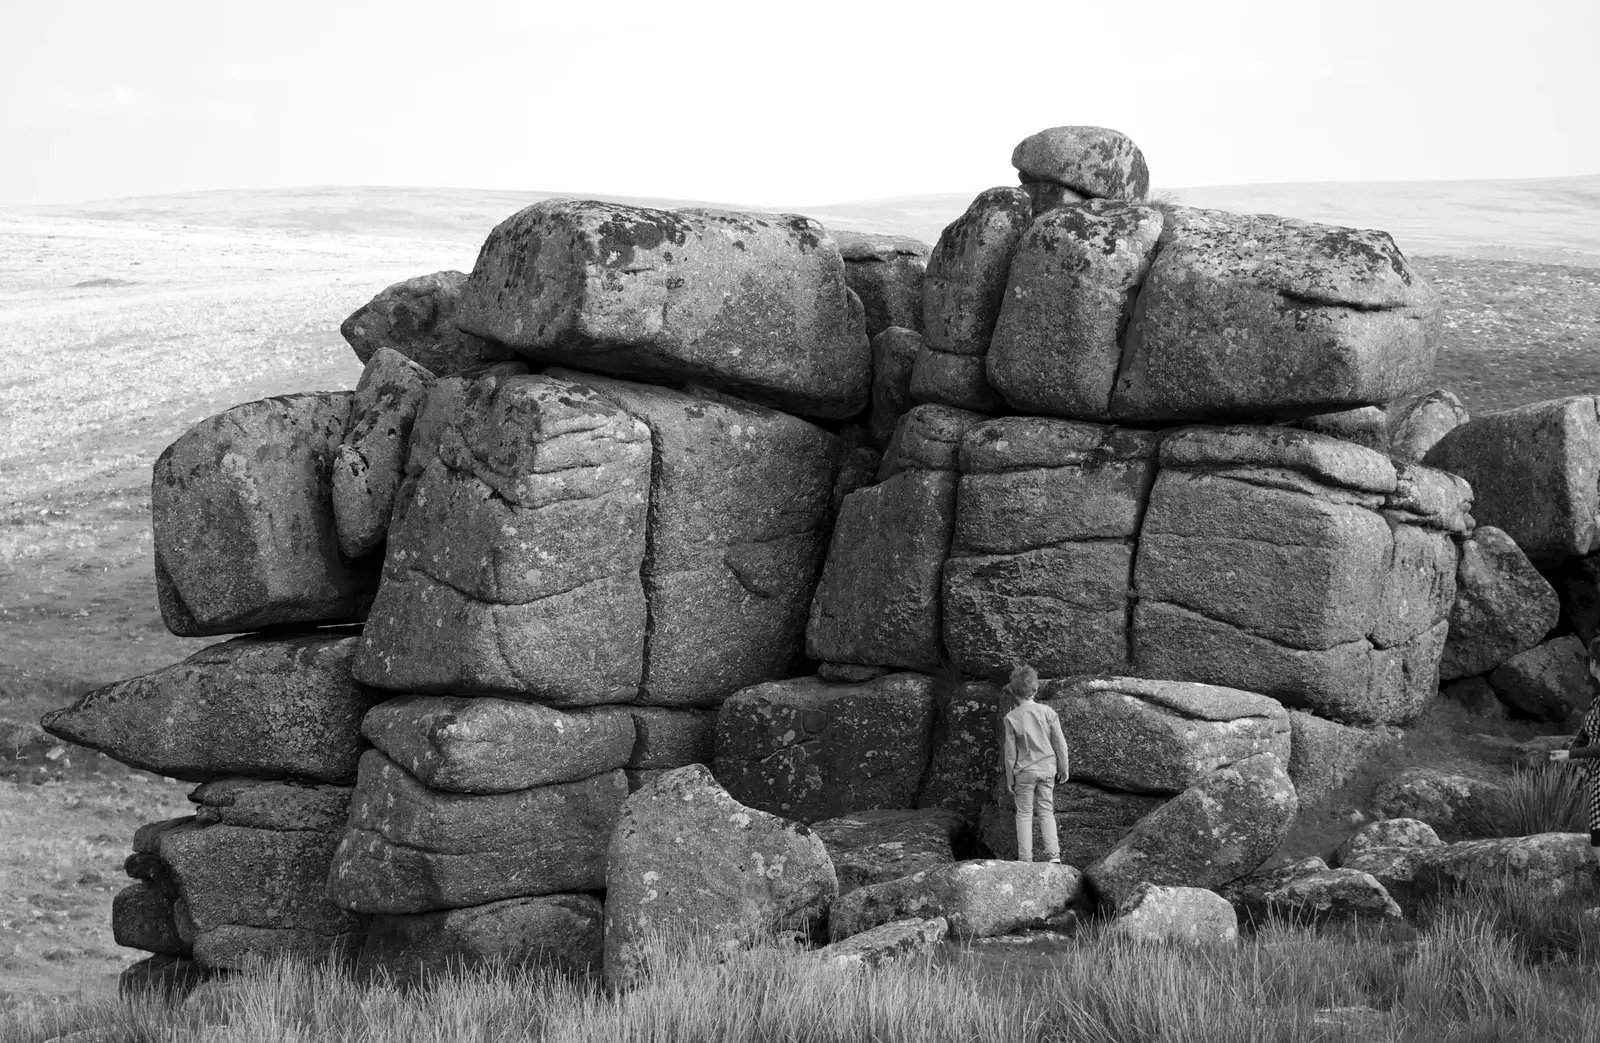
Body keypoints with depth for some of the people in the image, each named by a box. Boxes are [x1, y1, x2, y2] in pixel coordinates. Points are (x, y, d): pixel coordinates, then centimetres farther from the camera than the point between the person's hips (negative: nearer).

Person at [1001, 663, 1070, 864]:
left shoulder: (1012, 718, -13)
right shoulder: (1047, 712, -7)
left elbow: (1010, 752, -8)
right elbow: (1060, 744, -1)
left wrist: (1010, 779, 2)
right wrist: (1063, 768, 12)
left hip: (1024, 771, -2)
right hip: (1047, 769, 3)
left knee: (1024, 813, 8)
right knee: (1046, 811, 13)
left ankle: (1025, 857, 7)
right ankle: (1053, 853, 4)